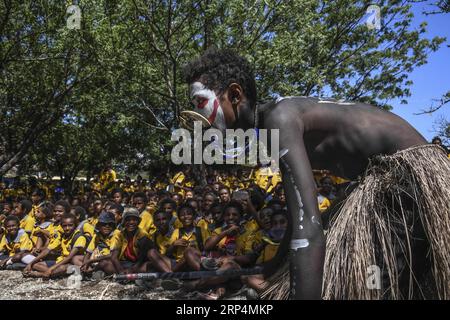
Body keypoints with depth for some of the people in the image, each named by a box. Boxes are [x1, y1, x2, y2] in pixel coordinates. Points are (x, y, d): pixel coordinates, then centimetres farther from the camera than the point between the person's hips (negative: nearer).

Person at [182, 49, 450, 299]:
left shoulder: (279, 117, -25)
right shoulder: (269, 129, 7)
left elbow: (309, 232, -36)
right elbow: (299, 207, 21)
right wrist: (275, 265, 32)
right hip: (382, 180, 9)